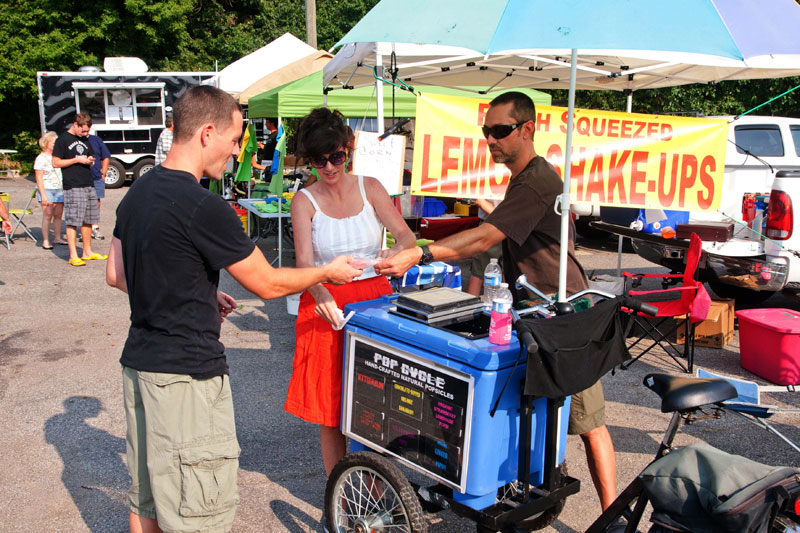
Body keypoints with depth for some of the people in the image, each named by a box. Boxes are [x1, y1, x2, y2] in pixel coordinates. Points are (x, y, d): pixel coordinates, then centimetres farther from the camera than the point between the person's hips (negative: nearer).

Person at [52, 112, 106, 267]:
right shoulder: (63, 139, -3)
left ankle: (88, 252, 19)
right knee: (73, 221, -7)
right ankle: (73, 256, -4)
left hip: (89, 185, 7)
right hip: (72, 186, -7)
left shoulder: (85, 140, 17)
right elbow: (56, 162, -6)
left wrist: (90, 161, 4)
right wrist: (77, 160, -12)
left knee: (88, 220, 10)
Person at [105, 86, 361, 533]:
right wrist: (328, 272, 4)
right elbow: (268, 284, -12)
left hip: (139, 362, 9)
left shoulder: (138, 193, 7)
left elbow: (117, 275, 16)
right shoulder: (204, 207, -20)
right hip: (187, 376, -9)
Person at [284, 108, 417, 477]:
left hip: (375, 298, 2)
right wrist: (320, 295, -33)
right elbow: (304, 262, -12)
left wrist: (397, 252, -28)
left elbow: (405, 234, -3)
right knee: (331, 407, 3)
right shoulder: (304, 201, 0)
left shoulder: (370, 188, 6)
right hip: (327, 304, -1)